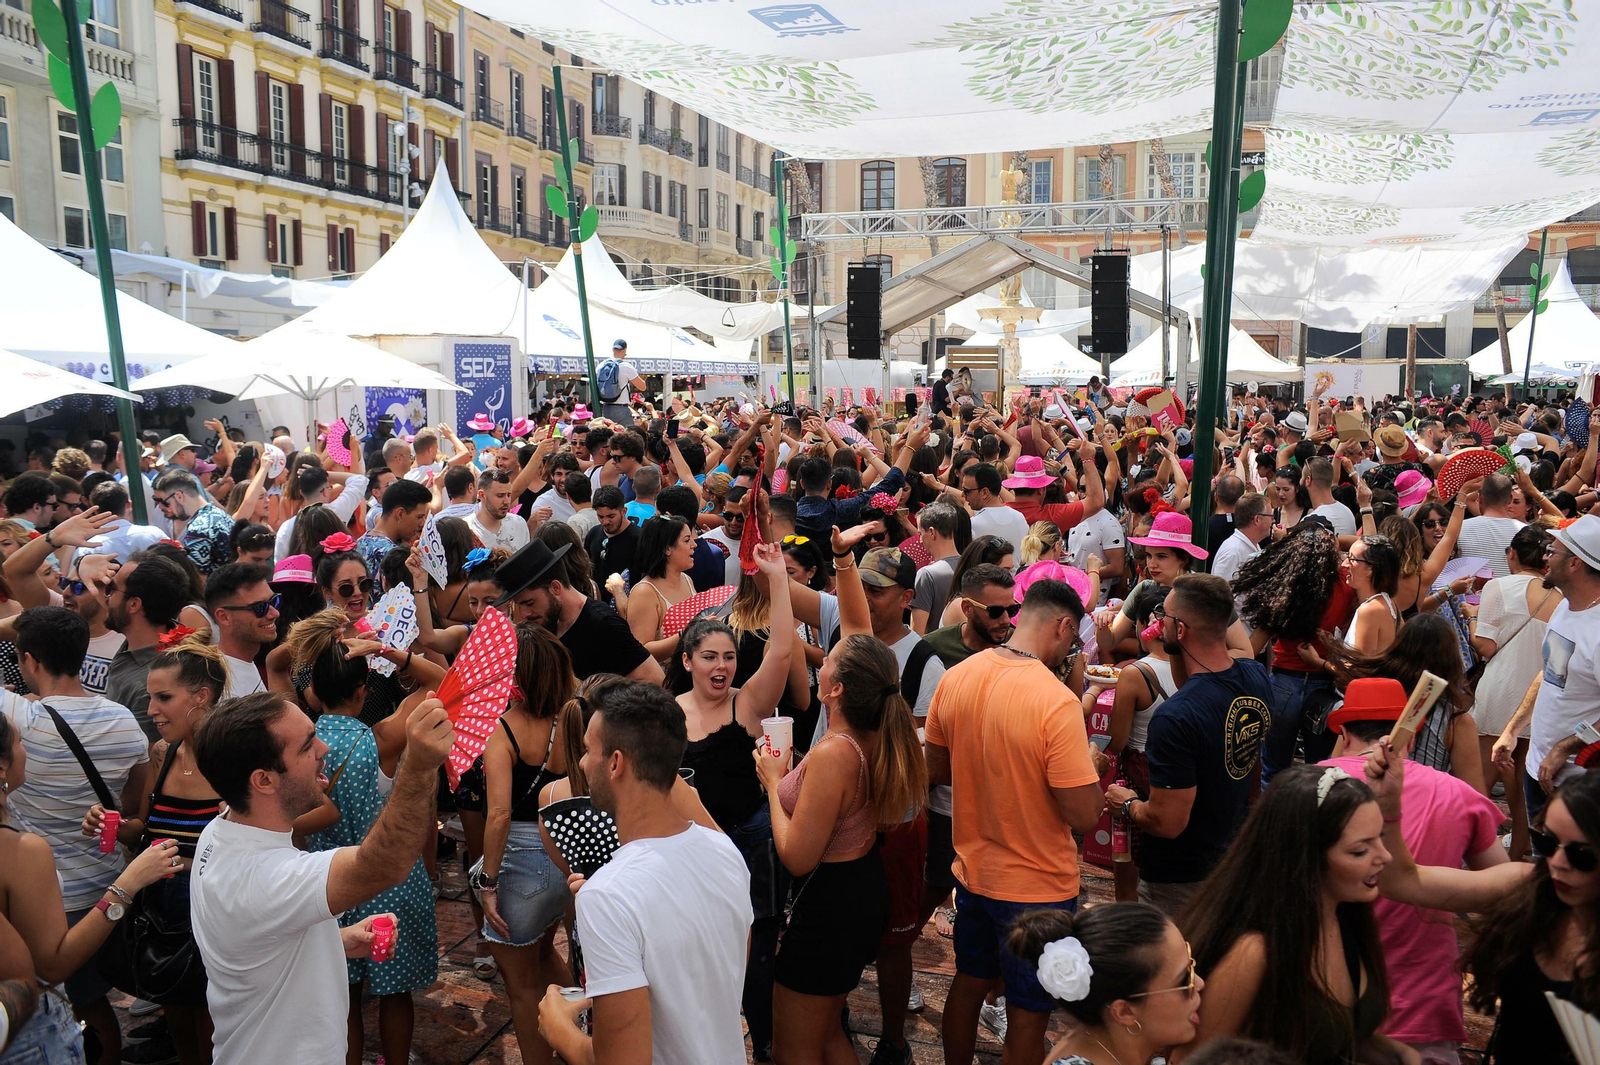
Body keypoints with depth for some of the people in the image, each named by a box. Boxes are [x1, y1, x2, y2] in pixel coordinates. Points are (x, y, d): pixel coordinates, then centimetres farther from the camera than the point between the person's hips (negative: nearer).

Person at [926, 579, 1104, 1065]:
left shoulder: (955, 678, -7)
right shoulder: (1057, 702, -27)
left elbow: (937, 769, 5)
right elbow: (1084, 815, -23)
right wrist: (1088, 768, -5)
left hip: (972, 872, 6)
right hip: (1037, 887, -6)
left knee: (968, 984, 25)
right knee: (1028, 1015, 13)